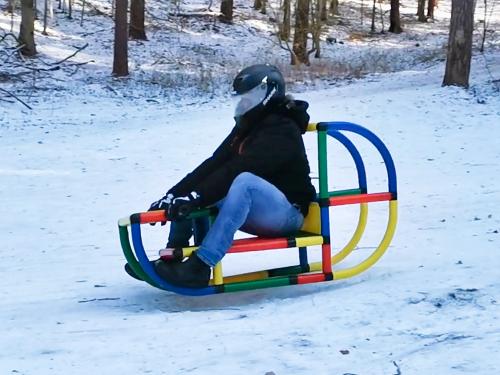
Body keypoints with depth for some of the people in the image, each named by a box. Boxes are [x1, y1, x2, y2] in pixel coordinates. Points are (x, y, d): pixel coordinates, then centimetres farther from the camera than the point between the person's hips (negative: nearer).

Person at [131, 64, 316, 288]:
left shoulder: (281, 130, -16)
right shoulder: (246, 127, 10)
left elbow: (238, 170, -29)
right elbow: (214, 164, -1)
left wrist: (195, 197, -37)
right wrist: (174, 194, -14)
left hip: (288, 212, -9)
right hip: (254, 213, 9)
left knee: (243, 181, -37)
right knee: (190, 187, 0)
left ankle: (201, 266, -40)